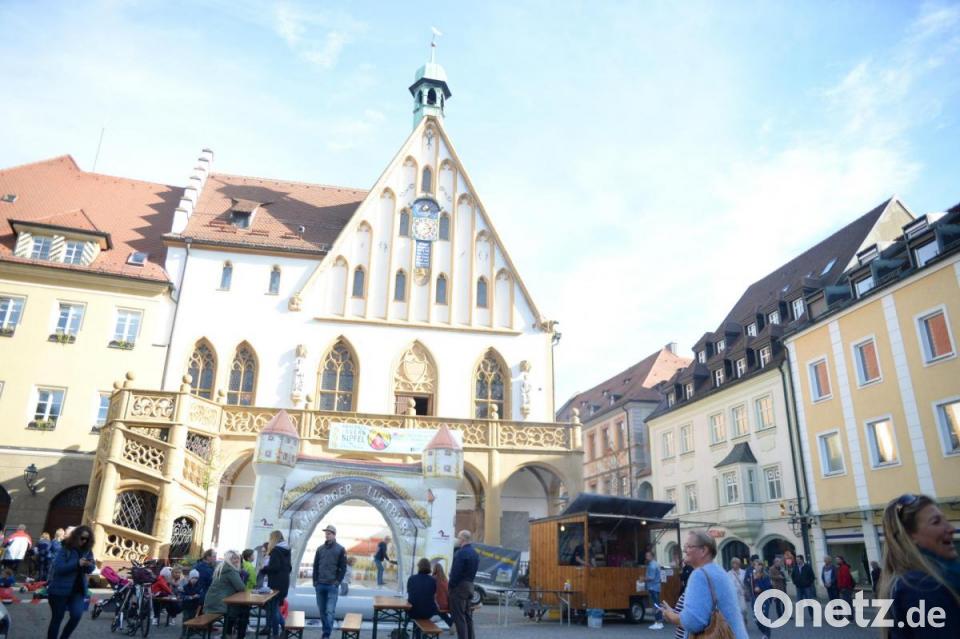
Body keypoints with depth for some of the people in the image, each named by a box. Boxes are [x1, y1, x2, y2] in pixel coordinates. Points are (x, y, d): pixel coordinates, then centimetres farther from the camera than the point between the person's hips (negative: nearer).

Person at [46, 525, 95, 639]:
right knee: (57, 618, 7)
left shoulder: (87, 550, 3)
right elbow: (59, 567, -20)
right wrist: (77, 563, -30)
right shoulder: (66, 548, -11)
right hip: (60, 589, -4)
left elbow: (89, 570, 7)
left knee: (77, 615, -8)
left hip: (77, 589, 4)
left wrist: (89, 565, -16)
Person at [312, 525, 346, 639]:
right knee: (322, 610, 11)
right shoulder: (320, 549, 9)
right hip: (319, 585, 4)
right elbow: (315, 566, 12)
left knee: (330, 611, -10)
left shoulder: (340, 549, -1)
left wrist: (337, 581, -8)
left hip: (332, 585, -4)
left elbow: (343, 568, -1)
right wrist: (315, 581, 4)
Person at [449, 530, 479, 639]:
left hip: (459, 586, -9)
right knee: (468, 616, 14)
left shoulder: (461, 552, -17)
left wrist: (451, 585, -10)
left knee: (459, 617, -4)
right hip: (470, 585, 9)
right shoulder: (474, 553, 12)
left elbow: (456, 572, -20)